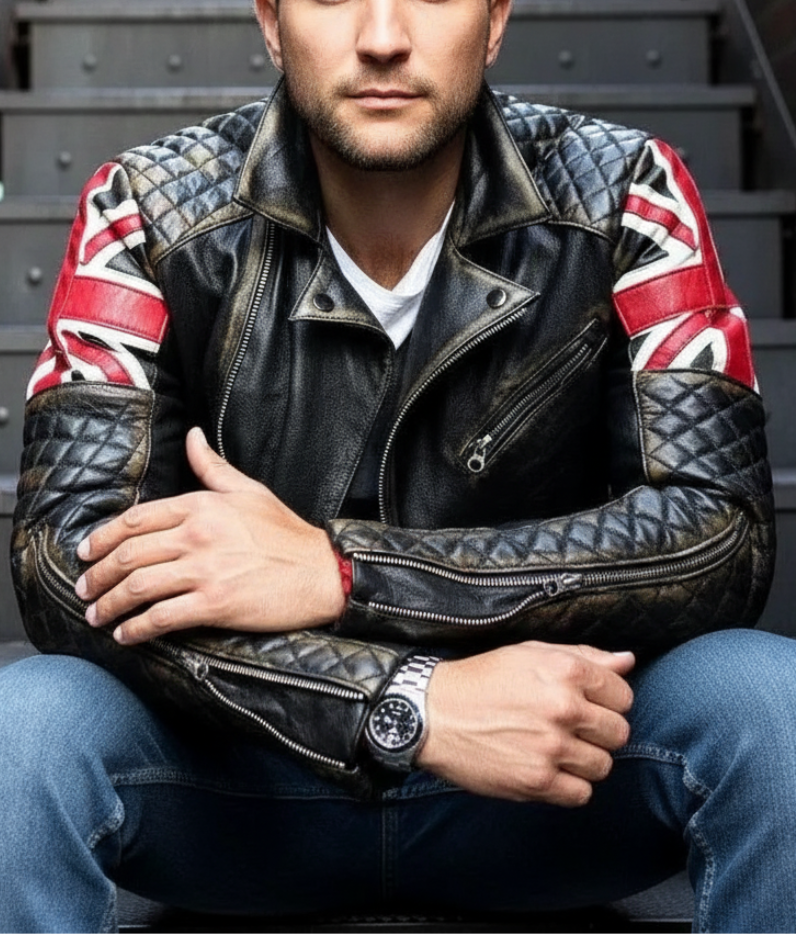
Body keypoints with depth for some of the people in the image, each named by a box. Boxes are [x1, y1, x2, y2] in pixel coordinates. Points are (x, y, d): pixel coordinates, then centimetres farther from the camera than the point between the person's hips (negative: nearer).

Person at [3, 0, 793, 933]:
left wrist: (339, 572, -28)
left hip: (552, 756, 1)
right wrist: (420, 704, -32)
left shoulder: (621, 198, -11)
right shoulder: (151, 213, -12)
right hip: (239, 768, 0)